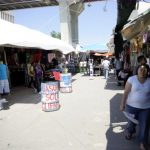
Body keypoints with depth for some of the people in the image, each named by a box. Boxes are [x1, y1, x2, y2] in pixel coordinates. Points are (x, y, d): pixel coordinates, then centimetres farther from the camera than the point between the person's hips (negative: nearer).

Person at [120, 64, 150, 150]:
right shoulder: (132, 79, -11)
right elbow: (126, 92, -10)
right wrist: (122, 104, -10)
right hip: (132, 106, -1)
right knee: (132, 121, 18)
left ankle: (143, 142, 27)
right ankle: (129, 132, 51)